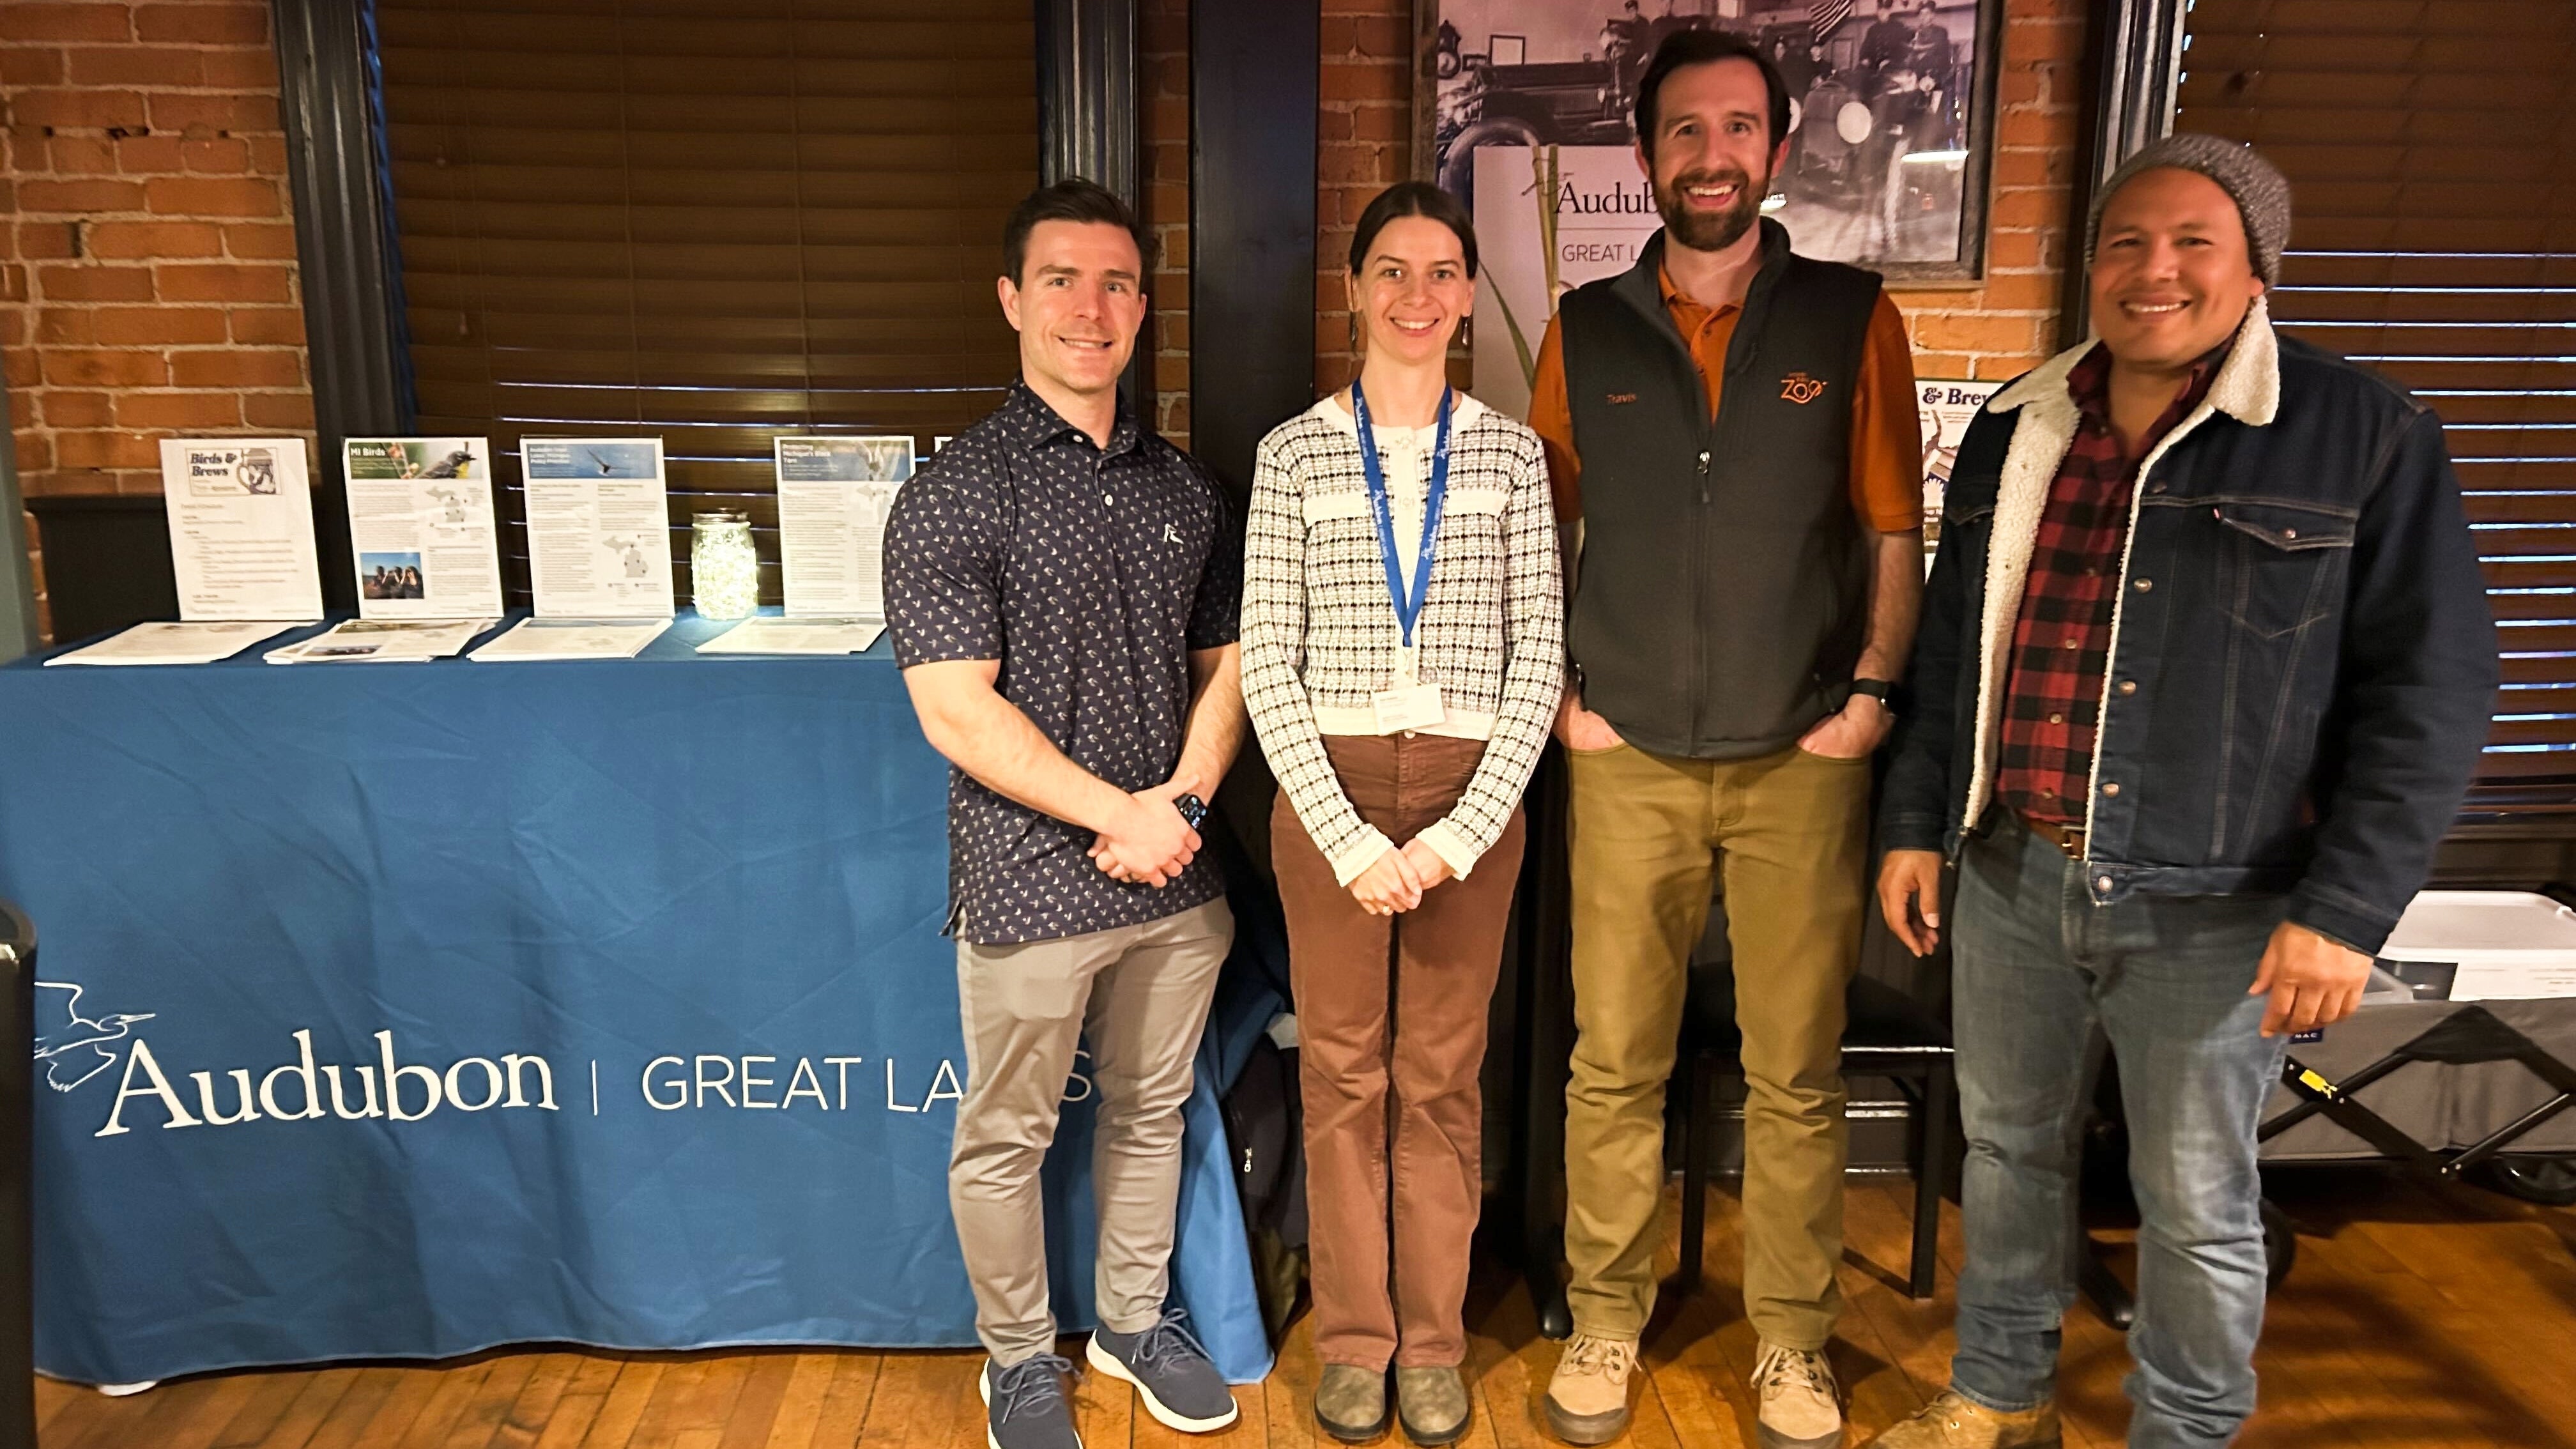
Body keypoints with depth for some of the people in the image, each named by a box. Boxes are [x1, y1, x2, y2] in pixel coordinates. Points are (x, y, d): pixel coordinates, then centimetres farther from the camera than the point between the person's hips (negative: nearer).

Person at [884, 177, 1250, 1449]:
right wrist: (1122, 815, -14)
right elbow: (957, 714, -15)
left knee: (1151, 1109, 19)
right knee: (1006, 1137, 10)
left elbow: (1225, 661, 12)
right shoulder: (956, 494, -9)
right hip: (1031, 882, -5)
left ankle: (1133, 1319, 41)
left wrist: (1184, 799, -5)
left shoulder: (1183, 487, 9)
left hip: (1176, 874, 5)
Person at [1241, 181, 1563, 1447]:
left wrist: (1462, 831, -9)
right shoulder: (1295, 454, 2)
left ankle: (1433, 1344, 27)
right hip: (1330, 789, 0)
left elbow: (1537, 655, 0)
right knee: (1342, 1070, 9)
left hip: (1470, 794, 0)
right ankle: (1353, 1340, 27)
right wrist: (1349, 836, -10)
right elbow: (1267, 663, -2)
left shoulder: (1511, 455, 4)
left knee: (1443, 1078, 9)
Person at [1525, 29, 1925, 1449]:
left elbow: (1896, 532, 6)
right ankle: (1604, 1322, 25)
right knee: (1612, 1067, 7)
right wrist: (1559, 696, 1)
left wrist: (1869, 692, -4)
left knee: (1797, 1076, 8)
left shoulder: (1852, 319, 3)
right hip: (1628, 762, 1)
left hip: (1801, 763, 0)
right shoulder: (1585, 331, 5)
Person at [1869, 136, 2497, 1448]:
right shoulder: (2016, 430, 7)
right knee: (2009, 1150, 18)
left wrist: (2347, 907, -13)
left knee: (2196, 1203, 10)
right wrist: (1915, 823, 11)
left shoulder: (2366, 437, -6)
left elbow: (2431, 684, -7)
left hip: (2212, 904, -4)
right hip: (2010, 877, 4)